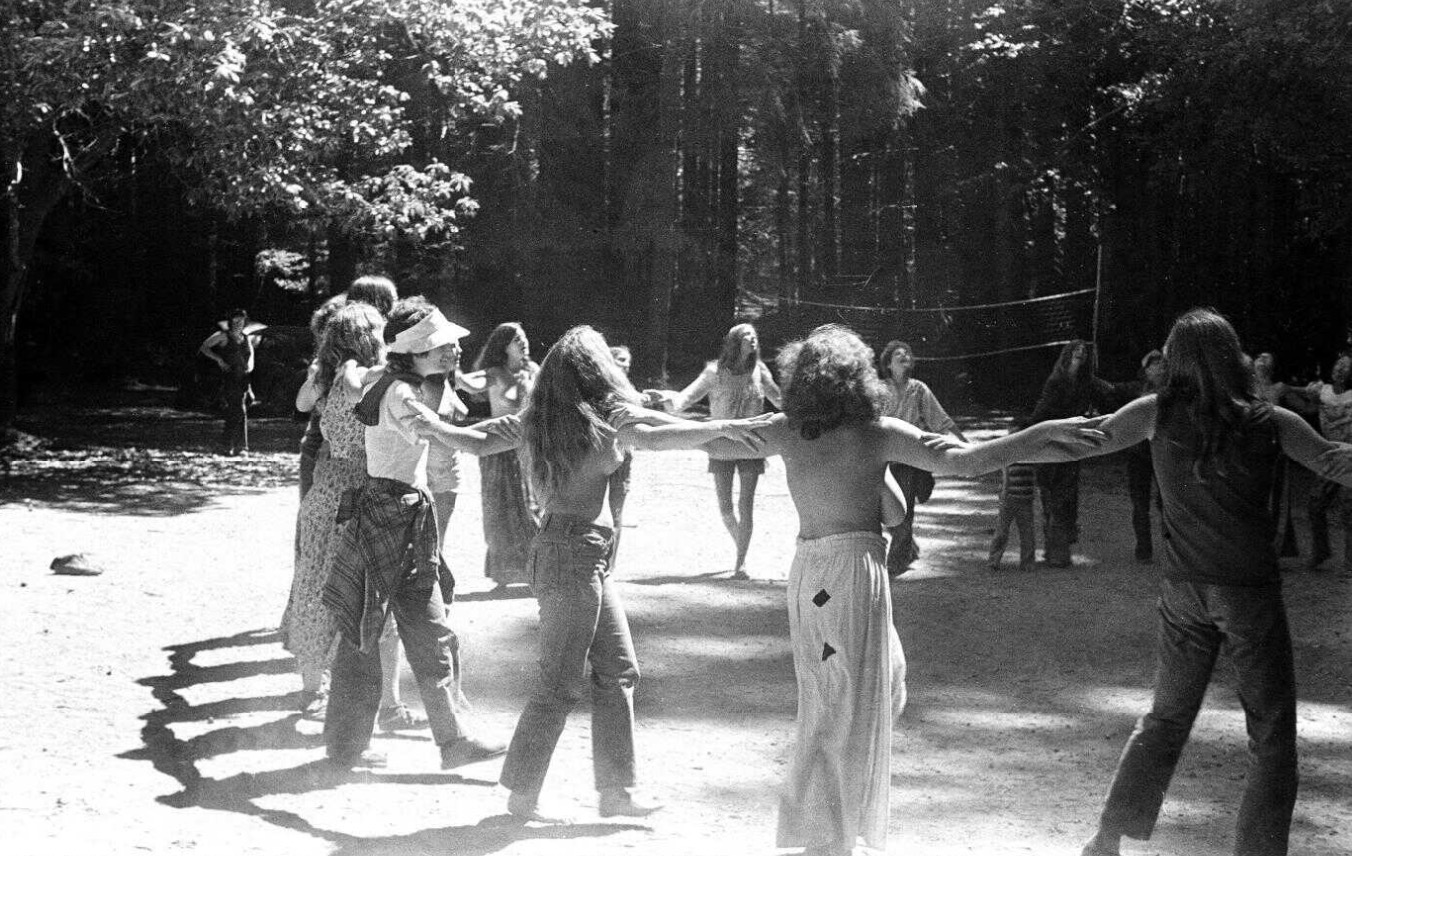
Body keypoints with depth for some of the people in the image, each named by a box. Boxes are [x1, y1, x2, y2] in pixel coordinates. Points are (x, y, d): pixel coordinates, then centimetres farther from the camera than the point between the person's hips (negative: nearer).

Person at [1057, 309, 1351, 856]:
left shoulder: (1158, 413, -3)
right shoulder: (1269, 423, -10)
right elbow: (1336, 463, -14)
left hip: (1183, 586, 4)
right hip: (1249, 588, -4)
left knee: (1166, 716, 20)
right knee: (1272, 737, 5)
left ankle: (1107, 840, 20)